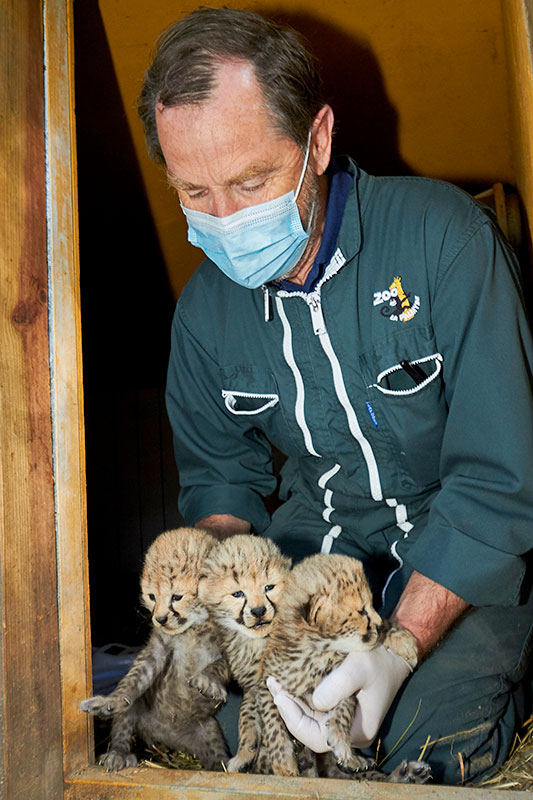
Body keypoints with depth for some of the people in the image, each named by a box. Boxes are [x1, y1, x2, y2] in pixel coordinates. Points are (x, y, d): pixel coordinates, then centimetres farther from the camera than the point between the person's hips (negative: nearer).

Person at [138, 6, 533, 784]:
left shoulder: (443, 236, -20)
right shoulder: (205, 307, -4)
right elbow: (219, 473, 8)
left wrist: (400, 646, -29)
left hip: (463, 548, -3)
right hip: (317, 538, 4)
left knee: (424, 743, -22)